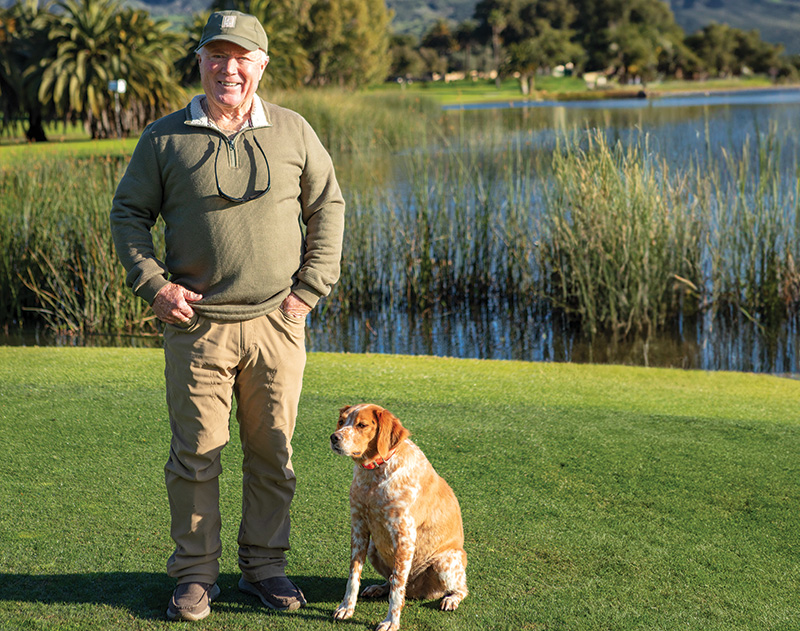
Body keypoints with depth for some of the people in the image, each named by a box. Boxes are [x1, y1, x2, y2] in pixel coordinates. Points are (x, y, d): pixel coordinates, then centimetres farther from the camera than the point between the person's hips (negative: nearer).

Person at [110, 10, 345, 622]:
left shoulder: (293, 132, 6)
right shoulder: (165, 137, 3)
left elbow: (328, 206, 13)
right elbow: (128, 212, 9)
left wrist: (310, 289, 4)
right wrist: (153, 283, -4)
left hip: (276, 323, 2)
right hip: (197, 325, -1)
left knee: (273, 452, 8)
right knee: (196, 453, 2)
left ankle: (265, 565, 23)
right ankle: (196, 575, 14)